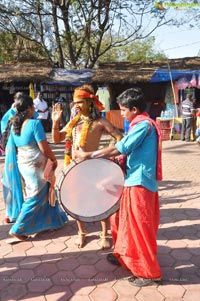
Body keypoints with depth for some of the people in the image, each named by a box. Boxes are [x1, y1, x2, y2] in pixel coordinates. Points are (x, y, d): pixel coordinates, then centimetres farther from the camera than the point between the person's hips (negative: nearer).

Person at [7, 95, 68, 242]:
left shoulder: (14, 126, 4)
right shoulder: (35, 123, -19)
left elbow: (15, 147, 12)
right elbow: (44, 148, -19)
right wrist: (54, 159, -4)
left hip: (23, 164, 8)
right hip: (36, 165, -8)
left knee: (33, 194, 19)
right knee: (36, 197, 4)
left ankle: (53, 220, 33)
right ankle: (18, 229, 9)